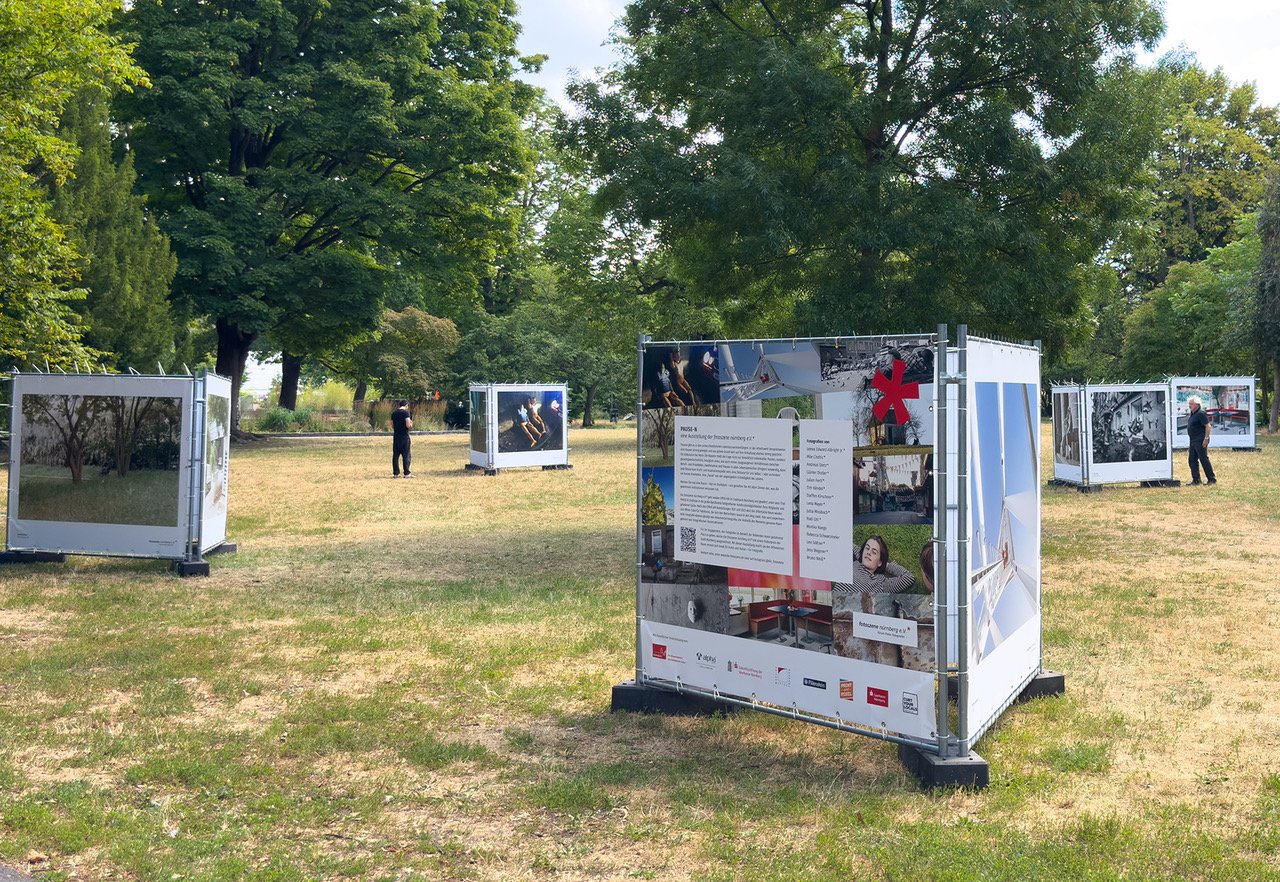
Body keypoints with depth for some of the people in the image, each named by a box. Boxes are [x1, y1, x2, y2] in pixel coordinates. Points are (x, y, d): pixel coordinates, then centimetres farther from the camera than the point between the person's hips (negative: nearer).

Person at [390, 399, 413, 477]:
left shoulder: (394, 413, 9)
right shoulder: (405, 412, -10)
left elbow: (392, 425, 14)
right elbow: (408, 425, -16)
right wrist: (411, 424, 5)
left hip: (396, 436, 6)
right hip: (404, 436, -6)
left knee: (395, 455, 8)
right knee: (406, 455, -1)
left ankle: (396, 473, 10)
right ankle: (407, 473, -2)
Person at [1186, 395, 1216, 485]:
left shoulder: (1201, 413, -13)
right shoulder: (1191, 414, 15)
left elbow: (1208, 426, -17)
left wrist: (1206, 439, -21)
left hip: (1200, 442, -10)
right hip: (1193, 441, 10)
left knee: (1204, 460, -6)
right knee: (1192, 460, 8)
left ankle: (1212, 479, 1)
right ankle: (1196, 479, 13)